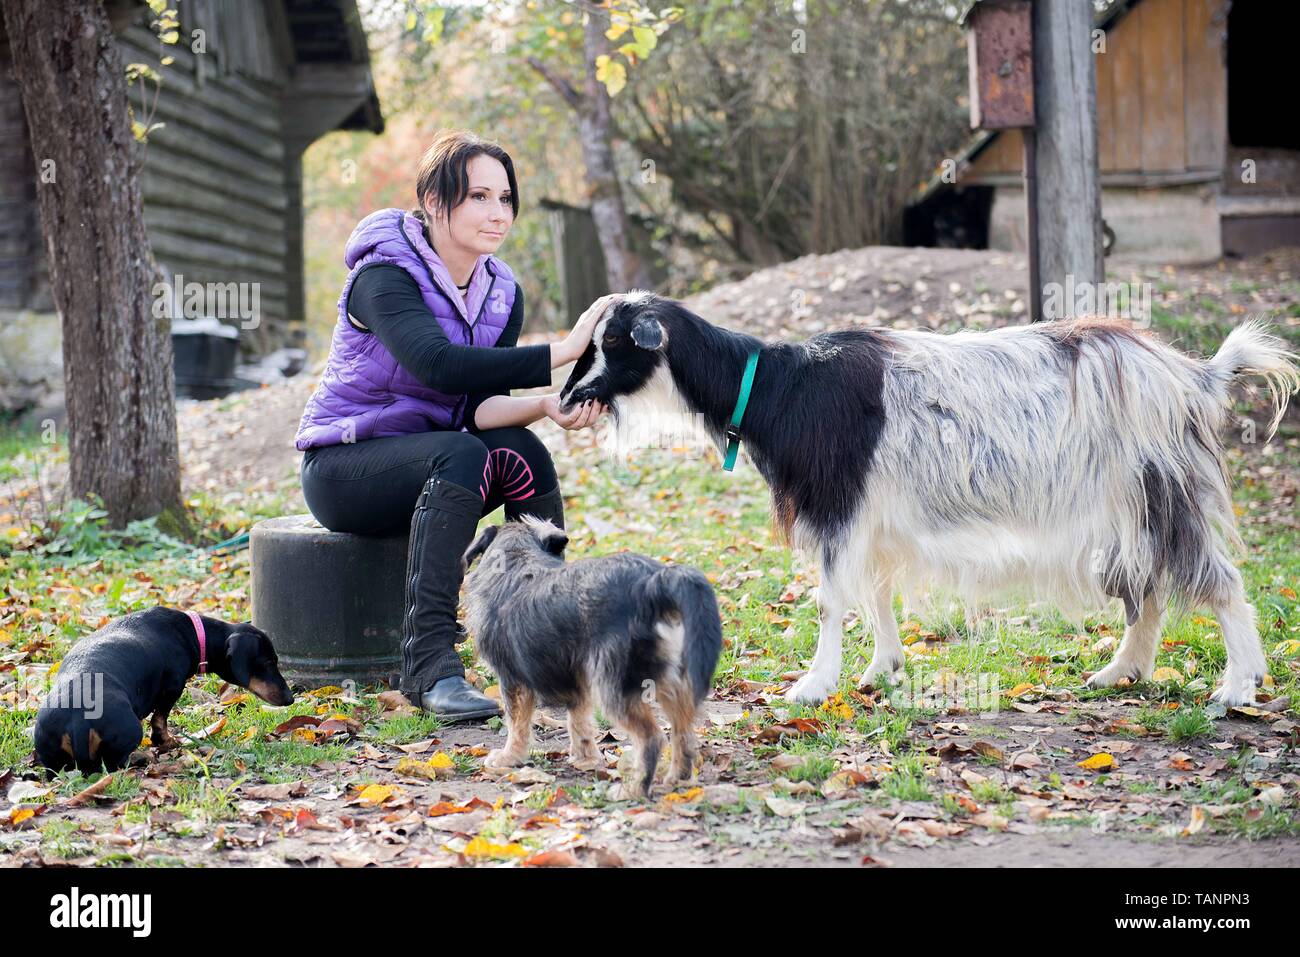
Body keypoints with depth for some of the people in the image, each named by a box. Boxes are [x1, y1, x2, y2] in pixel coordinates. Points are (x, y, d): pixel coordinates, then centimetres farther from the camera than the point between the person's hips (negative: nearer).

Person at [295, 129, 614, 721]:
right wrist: (563, 351, -43)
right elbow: (440, 365, -38)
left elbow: (481, 406, -10)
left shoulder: (501, 292, 2)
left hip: (430, 459, 6)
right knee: (465, 455, -34)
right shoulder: (385, 275, -20)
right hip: (343, 466, -5)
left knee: (522, 452, -25)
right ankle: (427, 665, -36)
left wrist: (547, 405, -32)